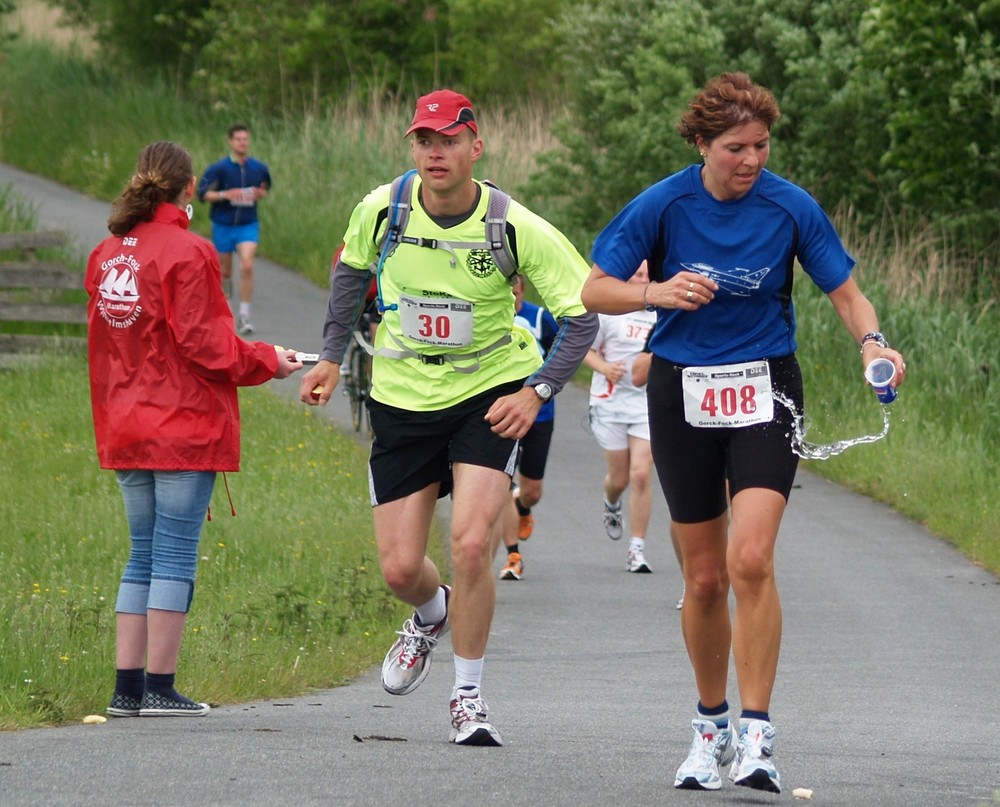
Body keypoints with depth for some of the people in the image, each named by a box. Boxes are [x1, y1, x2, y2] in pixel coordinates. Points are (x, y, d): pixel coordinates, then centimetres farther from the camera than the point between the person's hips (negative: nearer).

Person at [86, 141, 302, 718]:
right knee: (175, 556, -3)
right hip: (186, 429, -7)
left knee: (144, 556, 12)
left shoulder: (107, 254, 9)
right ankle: (160, 689, -4)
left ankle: (128, 688, 9)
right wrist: (270, 361, -1)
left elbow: (102, 346, 14)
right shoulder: (186, 252, -12)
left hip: (125, 428, 7)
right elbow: (203, 343, -15)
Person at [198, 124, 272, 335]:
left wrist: (260, 194, -6)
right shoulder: (218, 168, -9)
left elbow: (266, 188, 17)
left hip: (248, 224, 0)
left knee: (247, 266, -18)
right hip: (223, 225, 0)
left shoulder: (259, 168, 0)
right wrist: (224, 195, -25)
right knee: (225, 272, 11)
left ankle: (244, 316, -13)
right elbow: (203, 193, -9)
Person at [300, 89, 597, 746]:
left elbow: (583, 314, -12)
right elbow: (352, 270, 13)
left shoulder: (516, 229, -18)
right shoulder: (380, 212, -11)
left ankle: (469, 697, -1)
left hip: (491, 394, -3)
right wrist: (333, 357, 12)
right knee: (400, 568, 1)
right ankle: (432, 616, 41)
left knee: (471, 543, -19)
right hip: (402, 398, 3)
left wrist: (537, 391, -23)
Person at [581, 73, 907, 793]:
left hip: (765, 391, -1)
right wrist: (656, 292, -22)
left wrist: (873, 342, -20)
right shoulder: (662, 206, -7)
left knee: (751, 560, -19)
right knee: (705, 577, 6)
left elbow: (846, 293, 0)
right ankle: (711, 726, 26)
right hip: (683, 393, 1)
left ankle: (756, 735, -15)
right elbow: (594, 290, -3)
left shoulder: (790, 207, -7)